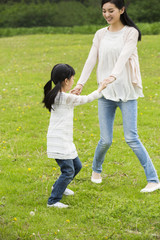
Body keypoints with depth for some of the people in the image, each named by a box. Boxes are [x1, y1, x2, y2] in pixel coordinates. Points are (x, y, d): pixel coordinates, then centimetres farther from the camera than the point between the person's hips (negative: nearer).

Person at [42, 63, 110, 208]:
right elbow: (86, 99, -4)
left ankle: (58, 187, 39)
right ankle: (53, 200, -3)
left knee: (77, 166, 21)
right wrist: (100, 89, 11)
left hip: (65, 141, 10)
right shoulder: (67, 98, -17)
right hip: (59, 142, -10)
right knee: (68, 171, -8)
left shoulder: (57, 96, 9)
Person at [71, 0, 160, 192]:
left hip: (127, 92, -3)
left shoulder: (131, 32, -4)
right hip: (106, 93, 3)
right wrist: (80, 83, -13)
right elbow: (91, 59, 0)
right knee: (106, 140, 2)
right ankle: (96, 169, 32)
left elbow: (124, 56, -19)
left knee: (131, 138, -10)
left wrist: (113, 76, -36)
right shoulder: (100, 35, 8)